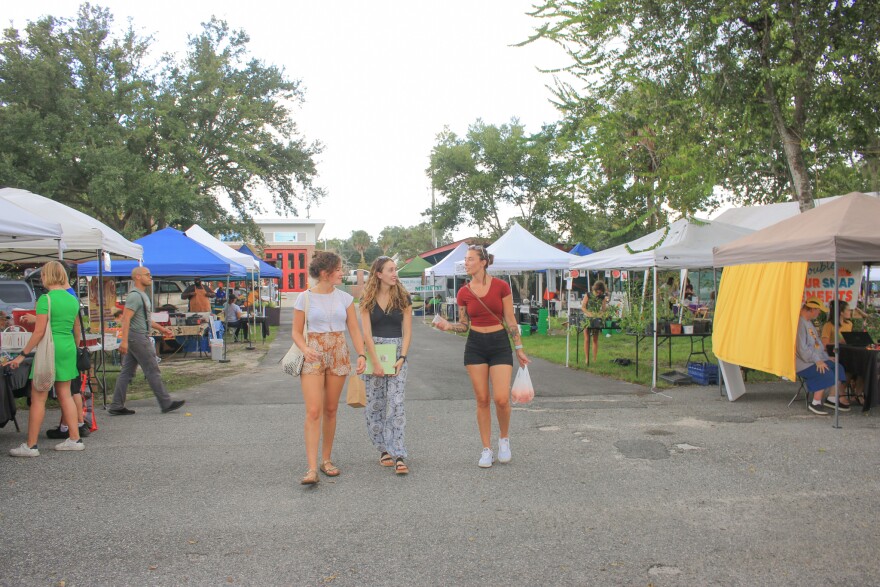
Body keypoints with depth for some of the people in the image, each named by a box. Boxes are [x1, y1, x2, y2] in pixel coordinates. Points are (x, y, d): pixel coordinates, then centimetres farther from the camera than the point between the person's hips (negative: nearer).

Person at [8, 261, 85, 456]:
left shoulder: (46, 299, -12)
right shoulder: (73, 299, 9)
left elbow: (39, 331, -15)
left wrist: (23, 354, -9)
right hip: (68, 349, 7)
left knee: (38, 399, 1)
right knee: (65, 395, 14)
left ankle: (31, 446, 6)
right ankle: (75, 439, 15)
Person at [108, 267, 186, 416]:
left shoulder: (142, 295, 18)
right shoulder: (135, 296, -14)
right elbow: (126, 318, -22)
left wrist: (161, 328, 27)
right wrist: (124, 340, -29)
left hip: (135, 338, 10)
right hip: (138, 338, -10)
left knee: (127, 372, 9)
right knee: (153, 371, -4)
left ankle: (116, 407, 12)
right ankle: (166, 404, 2)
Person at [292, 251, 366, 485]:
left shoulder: (345, 298, 5)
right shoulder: (305, 298, -3)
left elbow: (354, 330, 5)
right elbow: (296, 332, 1)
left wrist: (361, 354, -9)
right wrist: (305, 349, -19)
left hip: (339, 355, 3)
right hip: (314, 356, -3)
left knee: (331, 410, 9)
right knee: (313, 411, -11)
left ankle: (326, 459, 23)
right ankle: (312, 468, -11)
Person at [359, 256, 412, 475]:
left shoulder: (403, 297, 3)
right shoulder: (368, 299, 2)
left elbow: (407, 332, 2)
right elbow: (366, 332, -4)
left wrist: (402, 358, -9)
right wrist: (375, 362, -12)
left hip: (396, 352, -1)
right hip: (372, 352, 1)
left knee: (395, 403, -9)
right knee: (374, 404, 4)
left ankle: (398, 455, -9)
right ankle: (383, 450, 17)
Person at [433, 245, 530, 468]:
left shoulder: (501, 286, -5)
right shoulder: (464, 293, 2)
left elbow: (511, 321, 0)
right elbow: (464, 325, 9)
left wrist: (519, 349, 0)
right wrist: (448, 325, -10)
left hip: (500, 343, -2)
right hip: (475, 345, 2)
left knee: (501, 399, -11)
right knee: (482, 399, 4)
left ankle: (504, 438, 18)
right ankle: (486, 450, 17)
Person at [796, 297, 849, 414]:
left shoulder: (809, 322, 17)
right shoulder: (800, 323, -18)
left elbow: (818, 343, 21)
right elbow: (802, 348, -23)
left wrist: (825, 358, 11)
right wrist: (817, 361, -22)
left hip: (816, 359, 10)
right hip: (803, 364, -10)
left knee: (838, 369, 0)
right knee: (827, 374, -25)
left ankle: (832, 399, 7)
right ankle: (815, 403, -13)